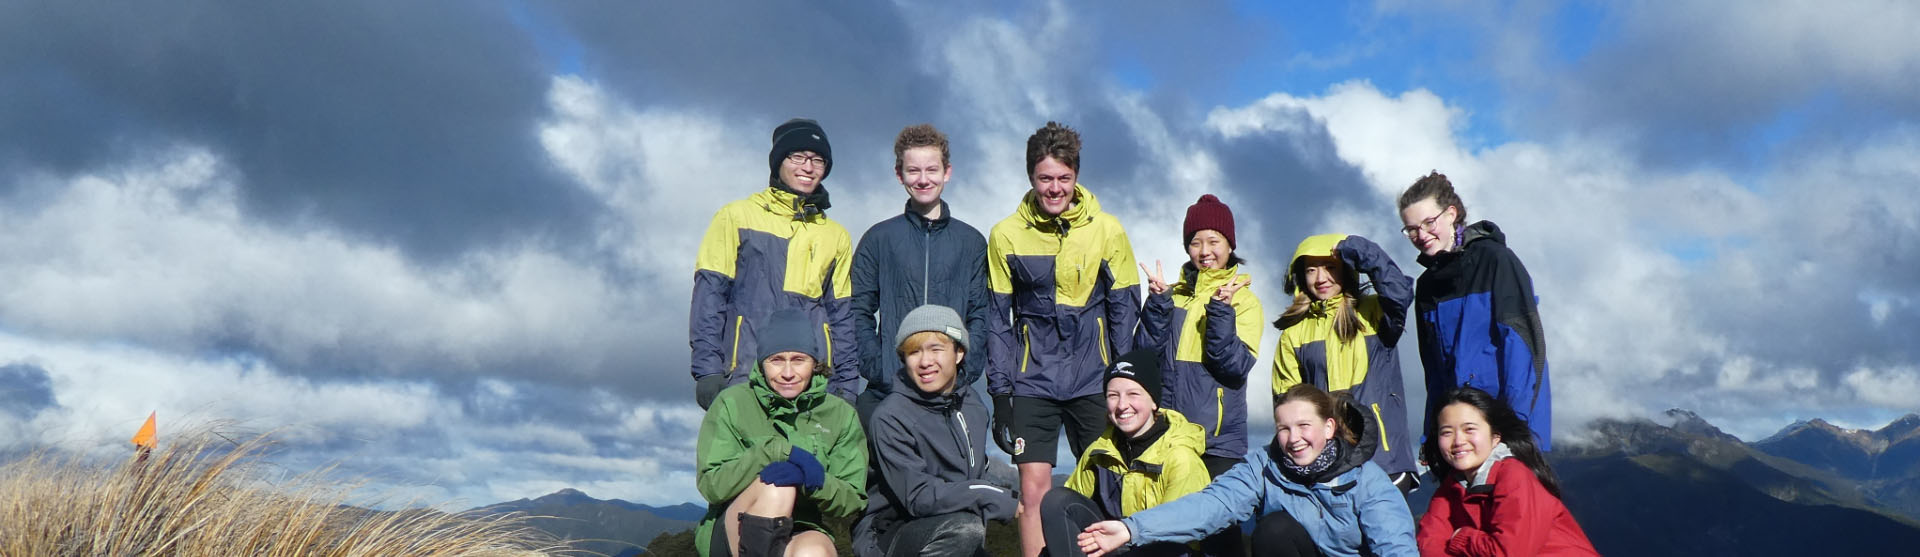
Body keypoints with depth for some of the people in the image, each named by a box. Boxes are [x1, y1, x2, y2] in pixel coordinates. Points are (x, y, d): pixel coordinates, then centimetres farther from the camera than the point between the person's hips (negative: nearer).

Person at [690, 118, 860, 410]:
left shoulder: (836, 236, 18)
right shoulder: (736, 217, 8)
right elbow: (708, 296, 2)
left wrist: (847, 385, 9)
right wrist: (707, 372, -8)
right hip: (746, 376, -3)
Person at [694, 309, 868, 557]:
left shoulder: (840, 415, 6)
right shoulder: (732, 403, -1)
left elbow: (853, 500, -1)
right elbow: (710, 485, -10)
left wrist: (812, 481, -23)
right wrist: (779, 450, -20)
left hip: (799, 536, 2)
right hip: (729, 537, -1)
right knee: (777, 484, -31)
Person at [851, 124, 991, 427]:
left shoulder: (971, 242, 11)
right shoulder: (878, 239, 9)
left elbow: (980, 317, 7)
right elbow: (860, 314, 5)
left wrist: (965, 372, -7)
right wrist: (879, 371, -8)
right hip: (886, 391, 0)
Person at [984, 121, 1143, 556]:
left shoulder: (1107, 230, -1)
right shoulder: (1006, 235, 0)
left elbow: (1124, 311, 4)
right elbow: (997, 320, 4)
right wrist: (999, 391, 0)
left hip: (1094, 380, 0)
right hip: (1033, 382, 0)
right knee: (1034, 491, -2)